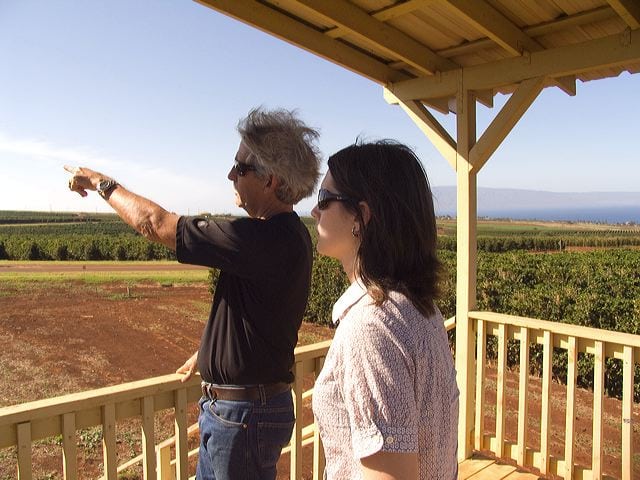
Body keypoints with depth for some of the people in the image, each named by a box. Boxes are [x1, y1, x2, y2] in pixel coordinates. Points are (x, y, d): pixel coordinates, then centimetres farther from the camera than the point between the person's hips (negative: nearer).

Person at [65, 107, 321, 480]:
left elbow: (155, 224, -20)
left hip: (245, 415, -9)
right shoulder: (286, 234, 5)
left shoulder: (266, 238, -28)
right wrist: (206, 354, 26)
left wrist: (103, 184, -3)